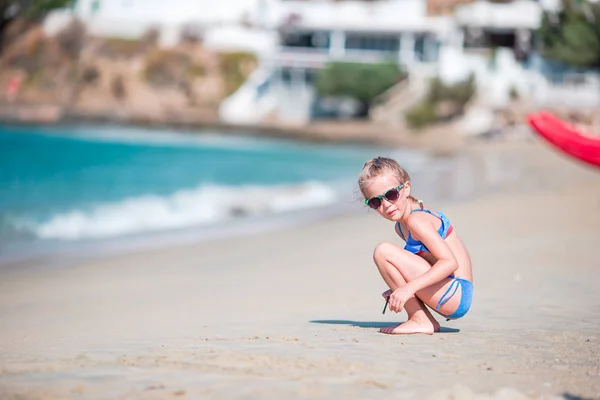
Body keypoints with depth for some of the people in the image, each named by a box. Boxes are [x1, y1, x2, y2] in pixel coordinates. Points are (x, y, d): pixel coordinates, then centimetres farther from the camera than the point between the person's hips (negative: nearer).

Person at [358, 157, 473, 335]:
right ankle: (428, 321, 14)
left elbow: (450, 262, -23)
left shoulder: (416, 220, -15)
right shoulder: (400, 226, 14)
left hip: (457, 295, -10)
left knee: (383, 251, -17)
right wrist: (399, 288, 8)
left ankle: (420, 320, -9)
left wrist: (409, 288, -31)